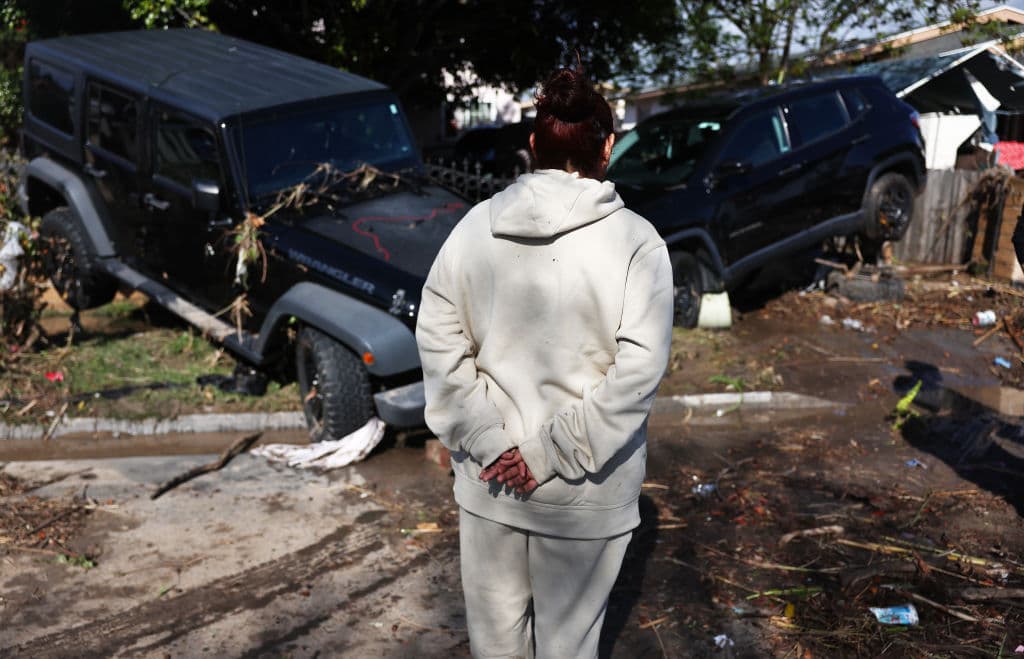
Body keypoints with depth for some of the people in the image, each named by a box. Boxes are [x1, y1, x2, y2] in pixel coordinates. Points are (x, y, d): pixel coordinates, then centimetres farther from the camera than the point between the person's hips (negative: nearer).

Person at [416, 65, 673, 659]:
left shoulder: (477, 226, -3)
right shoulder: (636, 241, -12)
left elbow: (438, 342, -5)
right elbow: (639, 368, -18)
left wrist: (489, 442, -7)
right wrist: (552, 454, -15)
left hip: (489, 476, 3)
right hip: (584, 494, -3)